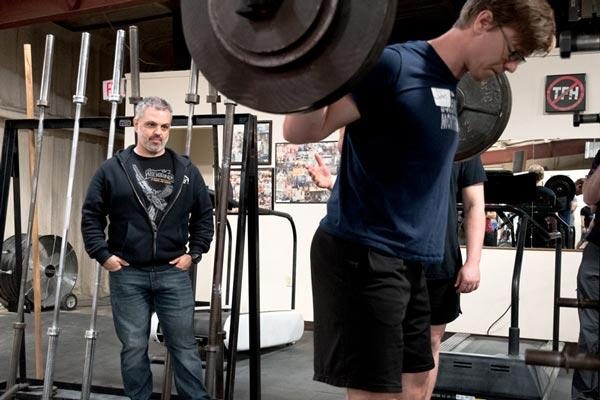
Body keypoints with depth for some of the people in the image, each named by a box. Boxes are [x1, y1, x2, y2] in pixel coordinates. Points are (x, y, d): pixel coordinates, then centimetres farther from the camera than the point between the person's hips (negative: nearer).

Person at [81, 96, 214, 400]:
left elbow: (204, 215, 11)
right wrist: (103, 255, -5)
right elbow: (91, 215, 3)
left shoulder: (186, 170, 5)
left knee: (184, 346, 7)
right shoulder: (112, 169, 0)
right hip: (127, 273, -1)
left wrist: (194, 253, 3)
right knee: (134, 347, 9)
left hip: (173, 272, 1)